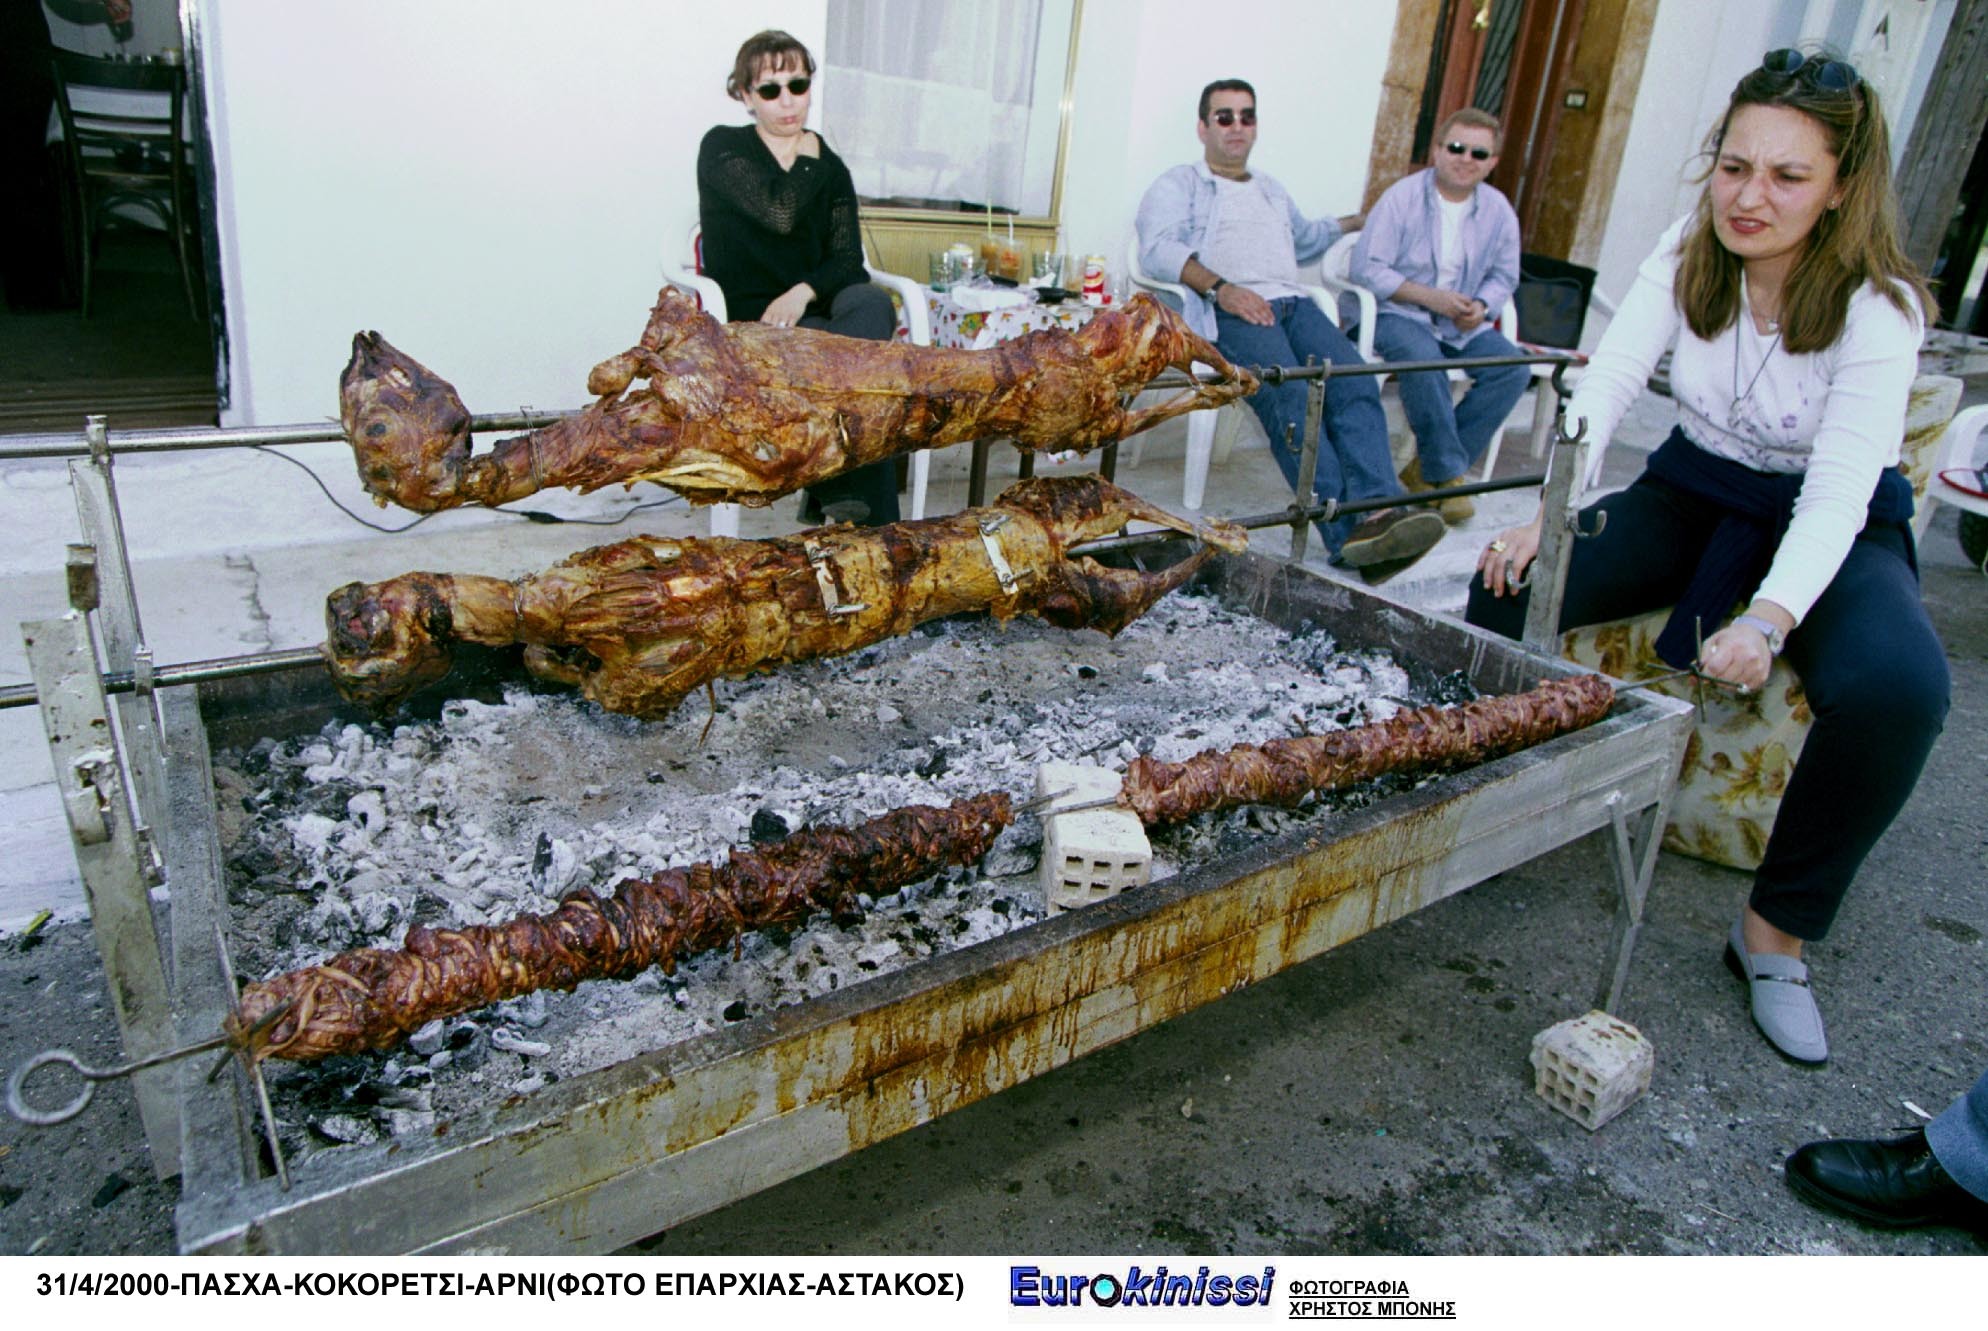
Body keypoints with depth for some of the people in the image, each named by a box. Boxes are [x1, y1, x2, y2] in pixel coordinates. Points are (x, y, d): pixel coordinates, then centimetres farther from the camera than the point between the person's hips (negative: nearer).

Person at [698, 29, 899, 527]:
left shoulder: (831, 168, 17)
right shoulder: (722, 148, 4)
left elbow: (848, 259, 3)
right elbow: (779, 213, -15)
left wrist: (804, 292, -18)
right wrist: (807, 157, 3)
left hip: (814, 311, 4)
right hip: (748, 322, -4)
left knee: (872, 303, -32)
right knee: (868, 348, -31)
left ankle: (835, 487, -38)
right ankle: (873, 516, -33)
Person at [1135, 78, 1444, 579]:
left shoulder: (1272, 190, 38)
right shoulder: (1178, 186, 17)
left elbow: (1303, 241, 54)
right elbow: (1158, 249, -2)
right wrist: (1220, 287, -15)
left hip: (1292, 303, 6)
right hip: (1226, 311, -5)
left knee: (1354, 382, -27)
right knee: (1288, 393, -35)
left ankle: (1378, 510, -45)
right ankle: (1345, 529, -47)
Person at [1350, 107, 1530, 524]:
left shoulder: (1499, 211, 9)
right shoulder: (1402, 197, -6)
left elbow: (1504, 277, 16)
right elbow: (1366, 268, -11)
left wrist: (1482, 305, -9)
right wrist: (1430, 297, -17)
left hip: (1462, 324, 5)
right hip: (1398, 314, -5)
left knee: (1513, 368, -19)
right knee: (1422, 356, -37)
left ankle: (1427, 470, -16)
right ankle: (1448, 473, -24)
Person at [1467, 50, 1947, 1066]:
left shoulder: (1879, 306, -19)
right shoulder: (1688, 255, -8)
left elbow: (1838, 491, -27)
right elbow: (1607, 382, -17)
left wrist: (1769, 619, -44)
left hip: (1836, 528, -3)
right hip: (1694, 494, 3)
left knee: (1899, 687, -33)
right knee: (1509, 584, -22)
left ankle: (1778, 928, -13)